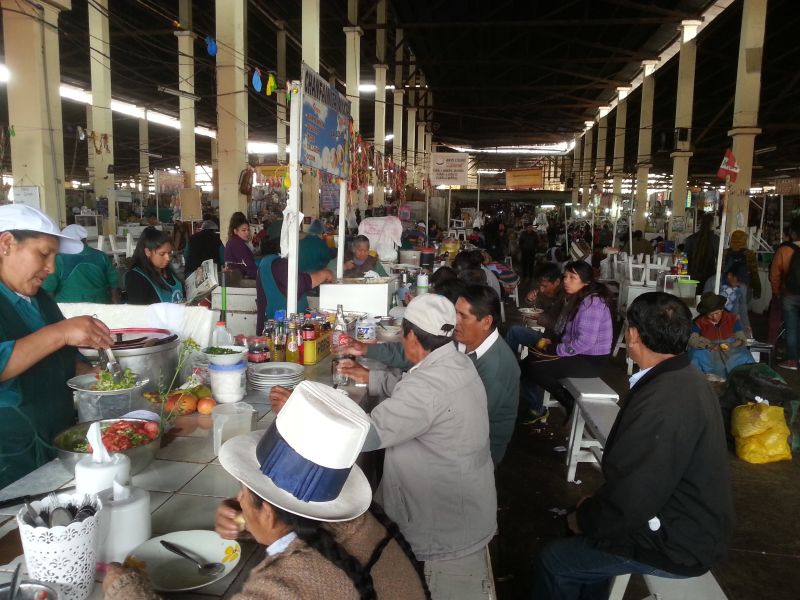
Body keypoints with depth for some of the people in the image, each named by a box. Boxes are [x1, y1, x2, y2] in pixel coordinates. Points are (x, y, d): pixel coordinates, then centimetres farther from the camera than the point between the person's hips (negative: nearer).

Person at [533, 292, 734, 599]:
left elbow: (627, 504, -28)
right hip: (690, 522, 9)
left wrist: (582, 519, -9)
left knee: (553, 560, -2)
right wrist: (594, 507, 8)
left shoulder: (660, 404, -33)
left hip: (678, 543, -9)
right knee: (588, 515, 22)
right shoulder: (685, 378, 1)